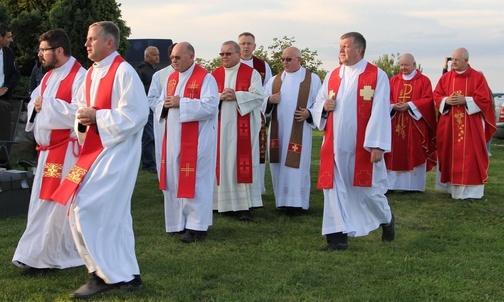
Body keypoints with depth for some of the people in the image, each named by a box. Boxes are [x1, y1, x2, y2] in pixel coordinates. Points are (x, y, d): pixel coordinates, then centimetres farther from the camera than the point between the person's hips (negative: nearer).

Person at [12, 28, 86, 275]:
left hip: (67, 151, -9)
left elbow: (78, 112, -25)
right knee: (42, 202, 12)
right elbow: (35, 103, 20)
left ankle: (54, 257, 8)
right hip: (48, 150, 9)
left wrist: (47, 104, -16)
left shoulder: (79, 77, -14)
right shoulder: (49, 76, 16)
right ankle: (38, 256, 21)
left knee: (61, 204, -2)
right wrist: (36, 105, -4)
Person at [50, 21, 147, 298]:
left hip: (116, 151, -9)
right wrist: (83, 119, -3)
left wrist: (97, 117, -17)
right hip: (95, 150, 9)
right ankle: (125, 274, 20)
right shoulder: (91, 73, 12)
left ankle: (103, 274, 3)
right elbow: (83, 107, 20)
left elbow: (135, 115, -19)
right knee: (113, 214, 11)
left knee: (85, 210, -10)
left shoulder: (124, 72, -14)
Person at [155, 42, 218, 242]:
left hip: (196, 140, -7)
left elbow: (210, 106, -20)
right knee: (174, 180, 10)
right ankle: (180, 221, 21)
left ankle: (197, 226, 2)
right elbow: (160, 104, 17)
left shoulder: (205, 78, -10)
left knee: (194, 181, -5)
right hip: (173, 137, 7)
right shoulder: (171, 78, 13)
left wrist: (180, 103, -21)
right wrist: (166, 104, -8)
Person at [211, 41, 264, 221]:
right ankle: (225, 202, 12)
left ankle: (244, 205, -3)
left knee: (242, 163, -6)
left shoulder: (251, 74, 3)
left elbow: (258, 96, -7)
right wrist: (220, 97, -13)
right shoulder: (214, 75, 12)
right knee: (223, 163, 3)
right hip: (220, 127, 3)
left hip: (242, 128, -3)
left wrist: (236, 96, -18)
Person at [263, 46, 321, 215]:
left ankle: (296, 202, 0)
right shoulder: (274, 80, 12)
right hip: (278, 130, 4)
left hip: (299, 131, -4)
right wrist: (270, 100, -9)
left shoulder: (312, 79, 2)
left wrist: (309, 113, -17)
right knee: (279, 165, 5)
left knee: (296, 165, -5)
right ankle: (282, 200, 15)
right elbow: (263, 102, 12)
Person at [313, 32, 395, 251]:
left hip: (362, 147, -4)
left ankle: (386, 218, 37)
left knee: (367, 188, 7)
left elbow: (380, 112, -9)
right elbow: (318, 105, 16)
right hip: (335, 145, 4)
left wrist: (377, 145, -15)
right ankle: (337, 238, 6)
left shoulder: (377, 76, -4)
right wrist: (324, 107, -9)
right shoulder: (332, 76, 11)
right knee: (334, 189, 0)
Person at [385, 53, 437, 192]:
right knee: (395, 154, 1)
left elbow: (427, 100, -6)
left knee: (414, 154, 0)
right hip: (395, 124, 3)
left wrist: (409, 105, -17)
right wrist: (393, 106, -13)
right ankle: (391, 184, 5)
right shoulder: (393, 80, 12)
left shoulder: (423, 80, 3)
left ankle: (414, 185, 6)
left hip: (415, 125, -3)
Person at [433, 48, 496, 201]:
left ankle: (471, 190, -2)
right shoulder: (445, 77, 8)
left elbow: (484, 99, -7)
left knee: (470, 156, -5)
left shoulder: (478, 77, -2)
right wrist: (446, 100, -13)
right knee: (450, 155, 7)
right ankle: (451, 186, 17)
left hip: (471, 124, -3)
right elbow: (436, 96, 8)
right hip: (448, 124, 3)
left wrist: (465, 100, -17)